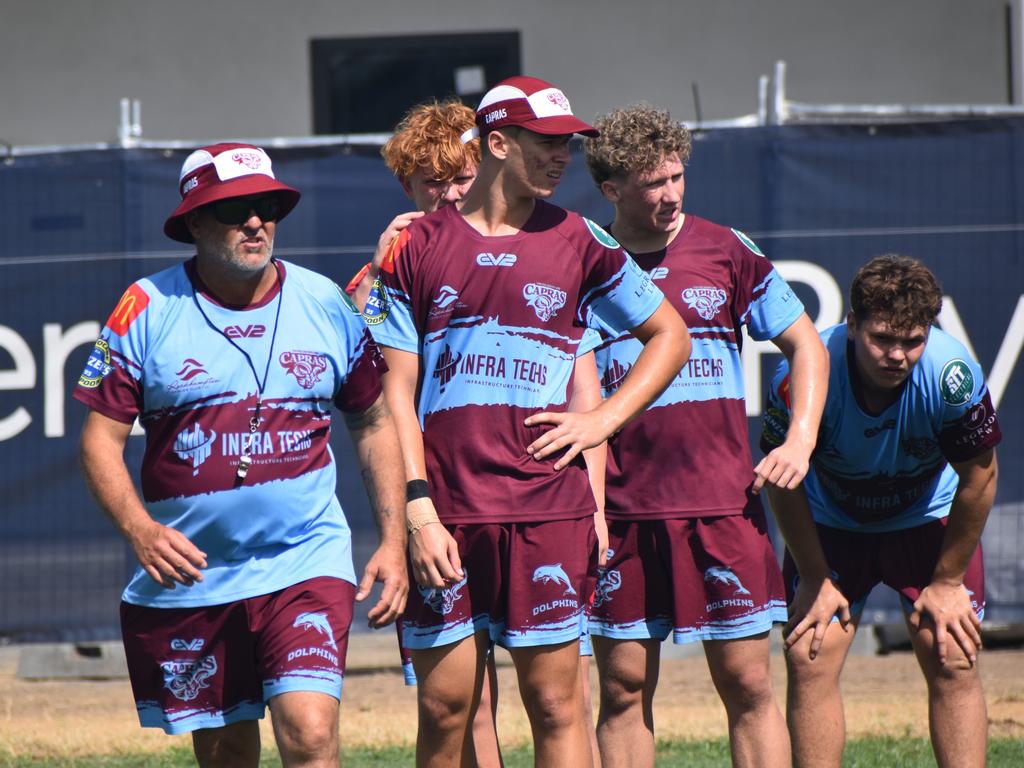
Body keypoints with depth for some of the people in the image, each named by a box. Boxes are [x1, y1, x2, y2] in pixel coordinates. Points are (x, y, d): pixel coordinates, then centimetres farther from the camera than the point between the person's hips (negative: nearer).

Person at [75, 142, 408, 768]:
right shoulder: (147, 310, -2)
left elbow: (375, 421, 14)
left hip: (305, 559, 0)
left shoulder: (326, 304, 4)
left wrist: (393, 541, 6)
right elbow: (102, 438, -3)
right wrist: (140, 530, -20)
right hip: (187, 572, 1)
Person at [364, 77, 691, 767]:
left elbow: (670, 334, 17)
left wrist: (603, 420, 4)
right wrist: (418, 509, -6)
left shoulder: (577, 241, 8)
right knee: (444, 709, 3)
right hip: (442, 513, 0)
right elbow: (396, 390, 4)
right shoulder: (418, 247, 6)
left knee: (555, 703, -2)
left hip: (545, 507, 0)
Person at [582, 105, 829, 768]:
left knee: (748, 683, -1)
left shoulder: (726, 250, 4)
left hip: (723, 499, 0)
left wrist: (800, 442, -1)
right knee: (625, 690, 3)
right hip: (621, 507, 0)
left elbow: (806, 345, 11)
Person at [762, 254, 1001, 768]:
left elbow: (979, 478, -14)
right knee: (808, 659, -11)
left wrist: (948, 582, -8)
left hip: (929, 519, 0)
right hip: (830, 525, 0)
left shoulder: (952, 375, -30)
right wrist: (816, 579, -9)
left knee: (953, 660, -9)